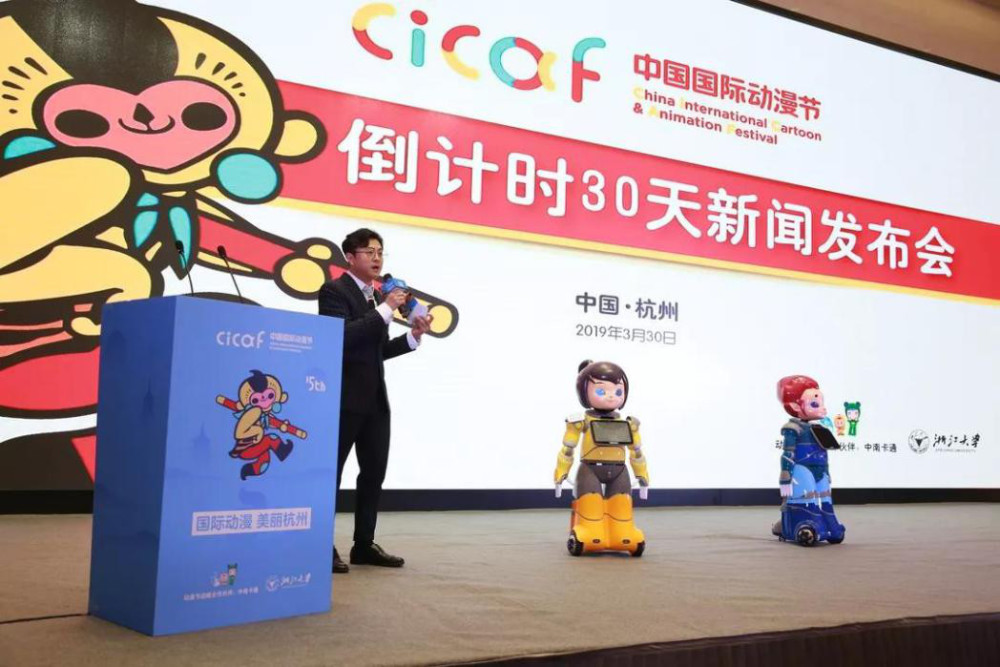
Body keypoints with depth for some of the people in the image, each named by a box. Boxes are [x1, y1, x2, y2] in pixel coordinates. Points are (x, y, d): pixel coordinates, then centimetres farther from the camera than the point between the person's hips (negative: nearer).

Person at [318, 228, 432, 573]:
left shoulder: (378, 297, 17)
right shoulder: (334, 291, -7)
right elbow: (343, 336, -22)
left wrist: (412, 336, 7)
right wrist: (386, 309, -21)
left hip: (375, 399, 8)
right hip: (344, 397, -8)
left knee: (374, 472, 10)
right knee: (330, 472, -1)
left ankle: (364, 544, 19)